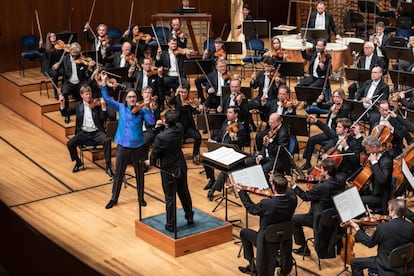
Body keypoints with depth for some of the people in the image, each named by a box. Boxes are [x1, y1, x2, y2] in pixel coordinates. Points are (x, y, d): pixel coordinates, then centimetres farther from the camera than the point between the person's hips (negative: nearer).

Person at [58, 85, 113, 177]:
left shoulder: (97, 104, 2)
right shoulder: (78, 105, 9)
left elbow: (104, 118, -6)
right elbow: (65, 113, 12)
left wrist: (103, 107, -19)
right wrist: (62, 104, -6)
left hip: (97, 132, -2)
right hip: (83, 132, 2)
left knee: (107, 141, -30)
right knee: (70, 143, -21)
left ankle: (108, 166, -16)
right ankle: (78, 162, 7)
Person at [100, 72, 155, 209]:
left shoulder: (141, 110, -4)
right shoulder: (121, 107, 2)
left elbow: (152, 122, -15)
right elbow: (107, 99, -1)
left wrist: (147, 108, -22)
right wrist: (104, 82, -8)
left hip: (138, 146, -1)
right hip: (123, 146, 1)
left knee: (139, 173, 13)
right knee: (118, 174, 10)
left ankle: (141, 197, 29)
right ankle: (114, 198, 24)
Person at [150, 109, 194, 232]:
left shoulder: (161, 137, -27)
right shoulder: (179, 128, -10)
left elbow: (155, 154, -15)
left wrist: (152, 161, 5)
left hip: (168, 170, -6)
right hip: (181, 168, 6)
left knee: (170, 198, 6)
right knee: (184, 193, 22)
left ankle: (171, 225, 16)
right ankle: (189, 217, 37)